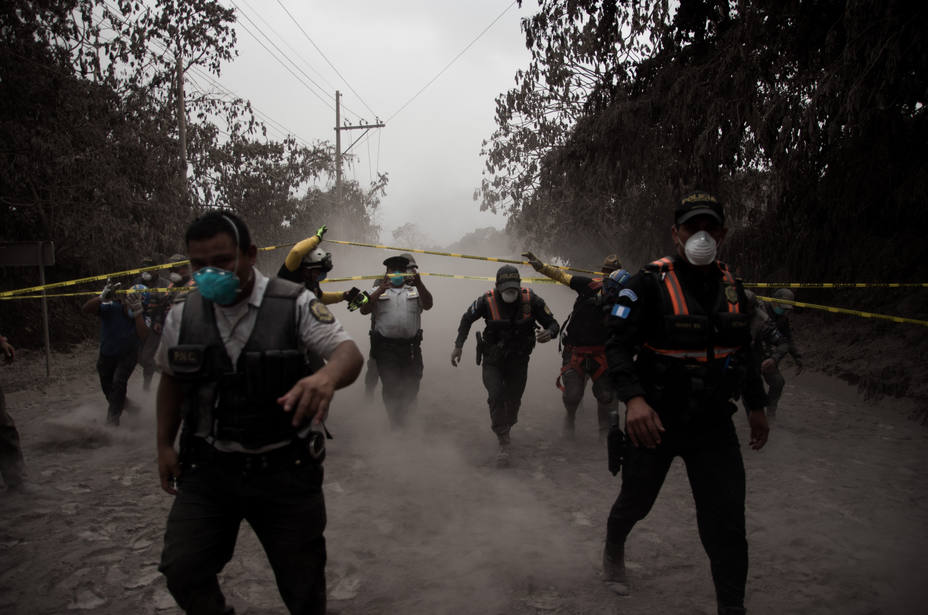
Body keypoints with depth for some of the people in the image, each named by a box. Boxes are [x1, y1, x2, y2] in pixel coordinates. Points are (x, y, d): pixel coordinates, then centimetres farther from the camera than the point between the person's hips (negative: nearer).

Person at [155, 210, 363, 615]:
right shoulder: (183, 313, 0)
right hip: (207, 468, 3)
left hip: (286, 471, -2)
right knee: (181, 570, -4)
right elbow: (171, 378, 15)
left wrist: (327, 376, -43)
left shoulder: (294, 304, -12)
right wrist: (165, 445, 11)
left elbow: (350, 354, -20)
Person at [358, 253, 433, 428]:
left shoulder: (415, 291, 17)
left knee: (411, 387, 5)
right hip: (386, 348, -1)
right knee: (390, 387, 1)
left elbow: (428, 304, -1)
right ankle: (395, 425, 15)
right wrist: (380, 290, -13)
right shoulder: (378, 292, 14)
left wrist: (419, 284, -18)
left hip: (411, 347, 1)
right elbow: (364, 310, -1)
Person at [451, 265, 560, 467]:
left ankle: (503, 429, 41)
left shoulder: (531, 300, -17)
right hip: (493, 361, -1)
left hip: (518, 361, 2)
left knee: (513, 401, 12)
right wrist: (458, 346, -4)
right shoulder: (487, 301, -18)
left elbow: (553, 324, -10)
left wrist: (549, 332, -34)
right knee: (496, 397, -18)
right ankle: (503, 444, -8)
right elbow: (467, 319, 1)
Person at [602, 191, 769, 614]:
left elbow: (744, 351, 17)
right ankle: (613, 548, 48)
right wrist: (633, 399, -33)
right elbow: (618, 346, -19)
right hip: (655, 421, -3)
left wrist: (756, 405, 20)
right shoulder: (649, 284, -13)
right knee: (637, 501, 16)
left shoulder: (731, 287, 5)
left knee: (727, 523, 1)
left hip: (714, 424, 4)